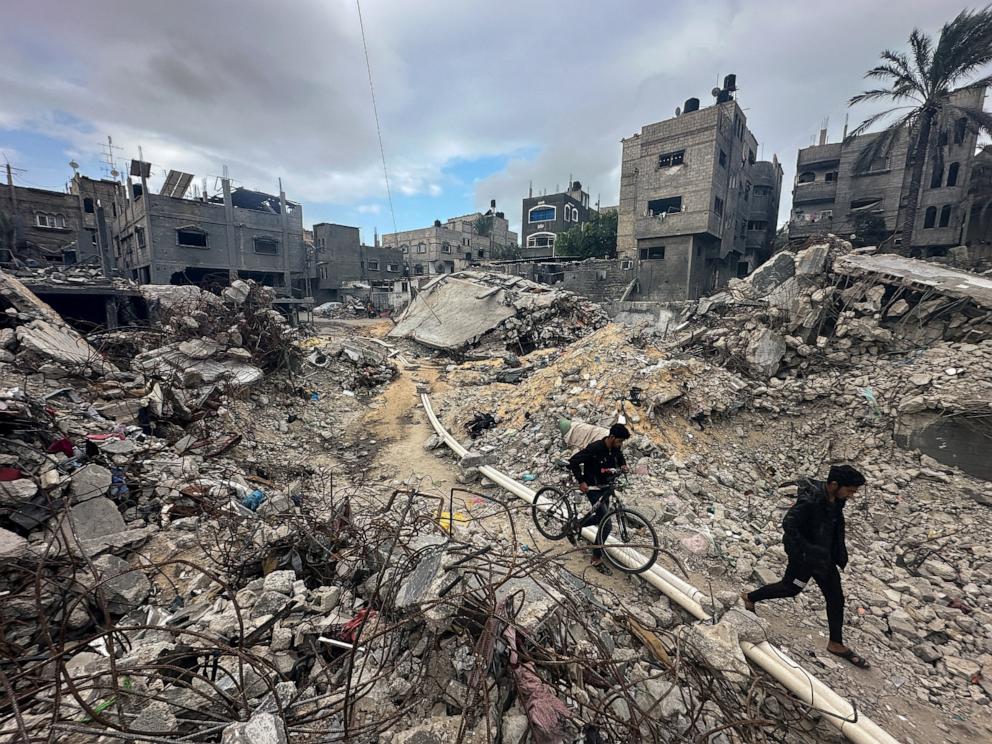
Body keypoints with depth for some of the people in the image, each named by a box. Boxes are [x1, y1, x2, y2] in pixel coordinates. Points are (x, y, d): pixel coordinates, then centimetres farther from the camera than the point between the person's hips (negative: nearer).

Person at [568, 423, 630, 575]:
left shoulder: (616, 449, -7)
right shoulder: (594, 448, -29)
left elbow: (620, 457, 18)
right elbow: (573, 461, -25)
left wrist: (623, 465, -3)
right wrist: (581, 482, -25)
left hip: (606, 487, 8)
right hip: (593, 489, -8)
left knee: (601, 518, 22)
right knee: (606, 525, -11)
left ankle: (577, 524, 46)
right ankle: (597, 560, 4)